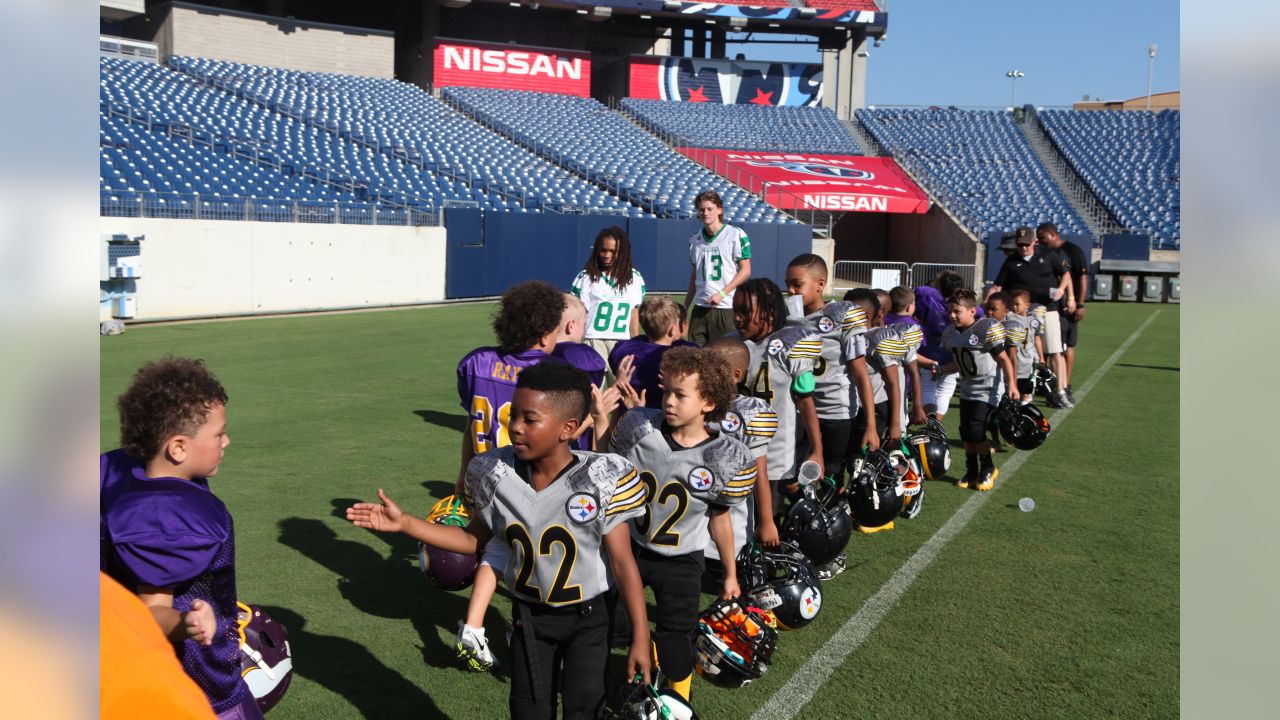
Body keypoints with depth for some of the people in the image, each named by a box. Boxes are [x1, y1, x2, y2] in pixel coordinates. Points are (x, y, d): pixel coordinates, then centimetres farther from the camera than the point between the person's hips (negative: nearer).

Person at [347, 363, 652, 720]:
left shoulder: (601, 482, -23)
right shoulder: (497, 476, -13)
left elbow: (622, 563, -16)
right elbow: (474, 540, 2)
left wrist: (641, 639, -13)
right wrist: (404, 523, -7)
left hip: (588, 616, -3)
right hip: (529, 614, 3)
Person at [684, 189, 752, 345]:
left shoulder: (736, 235, -5)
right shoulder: (695, 239, 12)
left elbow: (746, 271, -6)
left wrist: (722, 293, -15)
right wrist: (684, 307, 16)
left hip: (727, 307, -5)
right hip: (700, 308, 5)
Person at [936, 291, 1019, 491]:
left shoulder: (986, 329, -17)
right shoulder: (951, 334, 3)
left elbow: (1003, 359, -13)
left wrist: (1011, 385, -18)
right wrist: (940, 369, -1)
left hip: (988, 390, -7)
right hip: (967, 390, 7)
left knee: (976, 430, -12)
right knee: (966, 432, 7)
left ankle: (988, 469, 12)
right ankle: (971, 471, 24)